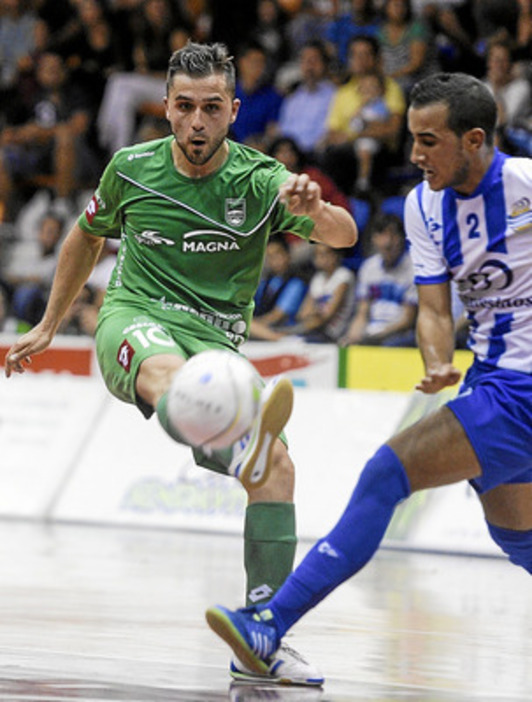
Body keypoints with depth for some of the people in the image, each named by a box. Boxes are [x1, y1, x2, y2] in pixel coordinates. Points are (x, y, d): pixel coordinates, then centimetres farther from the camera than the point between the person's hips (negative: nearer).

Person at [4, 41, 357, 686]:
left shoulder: (258, 180, -4)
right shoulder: (131, 169, 3)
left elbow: (344, 235, -20)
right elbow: (87, 236, 24)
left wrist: (315, 211, -44)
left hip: (215, 343, 2)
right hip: (135, 318, -2)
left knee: (278, 466, -20)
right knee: (167, 370, -40)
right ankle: (234, 445, -78)